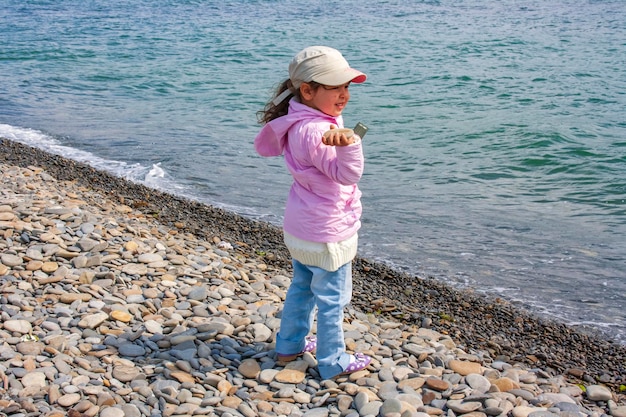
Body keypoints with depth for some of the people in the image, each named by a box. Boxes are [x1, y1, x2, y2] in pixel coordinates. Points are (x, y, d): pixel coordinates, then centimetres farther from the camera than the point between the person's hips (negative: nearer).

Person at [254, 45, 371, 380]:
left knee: (302, 287, 25)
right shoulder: (315, 131, -29)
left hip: (300, 227, 10)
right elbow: (347, 173, -33)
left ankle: (289, 345, 40)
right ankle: (333, 362, 21)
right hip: (327, 233, -9)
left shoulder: (298, 123, -1)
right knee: (332, 299, 7)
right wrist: (348, 144, -53)